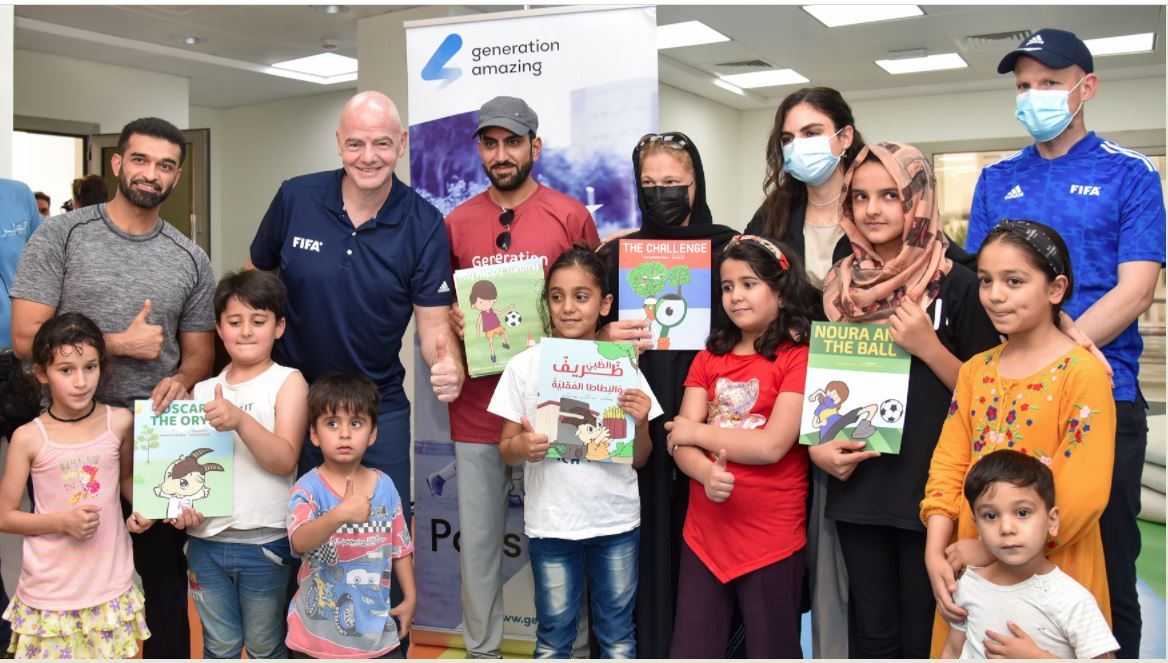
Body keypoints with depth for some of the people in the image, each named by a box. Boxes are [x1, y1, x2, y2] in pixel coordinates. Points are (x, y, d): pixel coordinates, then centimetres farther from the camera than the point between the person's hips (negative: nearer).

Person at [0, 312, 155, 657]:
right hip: (50, 595, -1)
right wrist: (61, 521, -18)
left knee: (112, 654, 12)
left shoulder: (120, 422, -4)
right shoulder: (28, 438, -9)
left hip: (111, 588, 2)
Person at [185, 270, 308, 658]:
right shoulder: (203, 390, 9)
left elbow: (285, 460, -15)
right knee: (219, 648, 15)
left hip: (264, 542, -4)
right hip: (206, 540, 4)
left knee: (265, 648, 10)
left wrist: (240, 420, -29)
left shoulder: (288, 382, -4)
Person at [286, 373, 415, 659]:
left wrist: (410, 598, 10)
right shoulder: (308, 488, -13)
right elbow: (300, 541, -32)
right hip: (319, 635, -3)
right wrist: (340, 514, -47)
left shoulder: (385, 486, -1)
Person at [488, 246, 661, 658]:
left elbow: (639, 460, 5)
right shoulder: (525, 366, -1)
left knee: (618, 638, 12)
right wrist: (520, 447, -20)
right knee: (553, 637, 12)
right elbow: (505, 452, 2)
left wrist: (641, 424, -15)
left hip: (616, 520, 1)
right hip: (550, 522, 0)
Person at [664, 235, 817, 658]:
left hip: (772, 540, -5)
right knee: (690, 652, 13)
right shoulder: (710, 357, 10)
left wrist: (697, 432, -6)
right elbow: (679, 441, 1)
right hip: (704, 536, 5)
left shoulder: (799, 357, -8)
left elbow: (772, 445, -17)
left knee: (772, 652, 10)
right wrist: (706, 472, -20)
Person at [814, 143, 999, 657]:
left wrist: (927, 346, -17)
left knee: (924, 639, 8)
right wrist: (817, 445, -2)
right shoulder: (840, 286, 6)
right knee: (872, 638, 14)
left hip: (930, 490, -3)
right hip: (857, 487, 3)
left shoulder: (956, 285, -6)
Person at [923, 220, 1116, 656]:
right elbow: (948, 467, 4)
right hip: (968, 574, 5)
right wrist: (936, 556, -8)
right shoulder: (974, 371, 7)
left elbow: (1082, 497, -18)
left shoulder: (1084, 373, -12)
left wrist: (989, 550, -15)